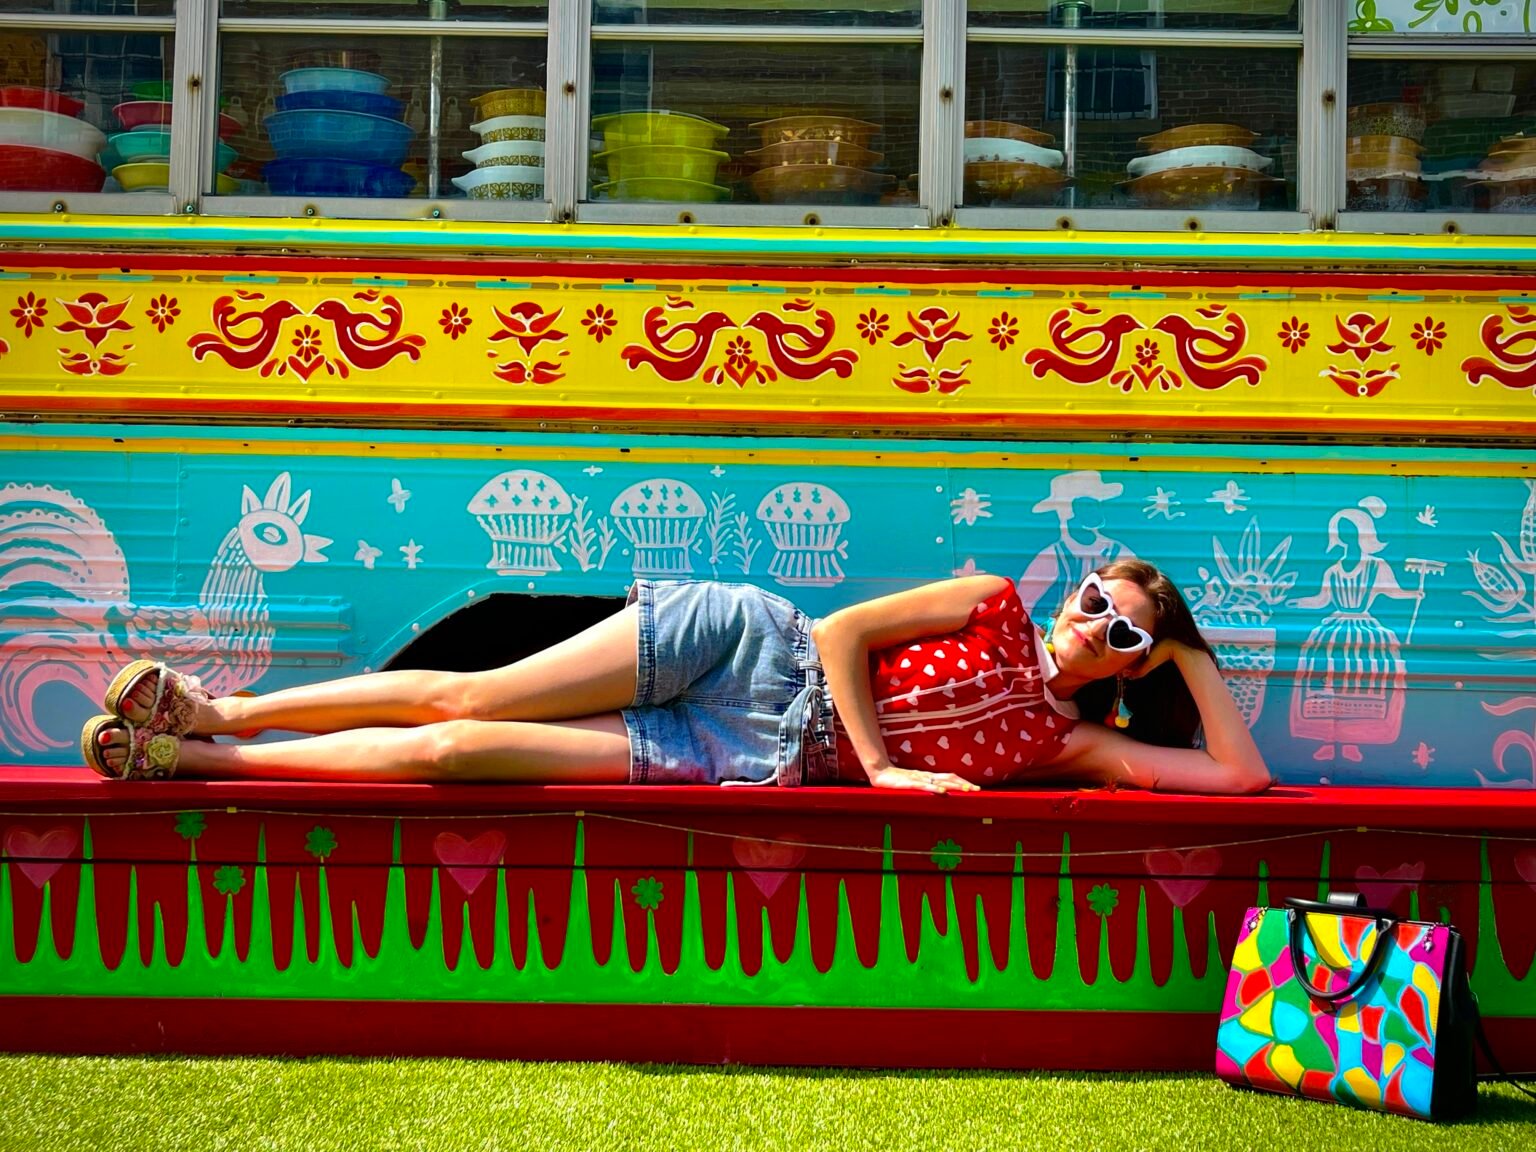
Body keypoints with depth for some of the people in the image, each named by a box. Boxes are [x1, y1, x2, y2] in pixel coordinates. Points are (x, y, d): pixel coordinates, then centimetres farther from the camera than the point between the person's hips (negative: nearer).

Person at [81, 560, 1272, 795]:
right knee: (468, 698, -8)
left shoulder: (1070, 745, 6)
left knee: (459, 750, -9)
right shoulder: (996, 604, 3)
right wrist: (879, 764, -12)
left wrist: (1190, 655, 1)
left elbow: (1239, 775, 1)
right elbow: (839, 629, -2)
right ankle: (213, 709, 11)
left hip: (759, 764, 0)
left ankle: (196, 760, 1)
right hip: (751, 646, 0)